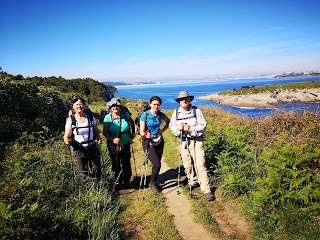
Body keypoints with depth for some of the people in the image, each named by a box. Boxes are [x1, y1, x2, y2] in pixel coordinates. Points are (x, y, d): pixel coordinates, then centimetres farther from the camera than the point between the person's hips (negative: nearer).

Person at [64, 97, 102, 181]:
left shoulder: (91, 118, 2)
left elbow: (96, 130, 15)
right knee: (83, 173, 4)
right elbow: (67, 136, -6)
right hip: (80, 150, -2)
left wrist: (98, 139, -3)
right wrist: (66, 140, -29)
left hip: (93, 148, 2)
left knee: (96, 170, 7)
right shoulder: (71, 120, -6)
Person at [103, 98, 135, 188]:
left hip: (125, 143, 0)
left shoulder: (125, 115, -7)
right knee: (116, 164, 10)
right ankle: (118, 182, 29)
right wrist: (113, 139, -25)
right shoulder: (108, 117, -10)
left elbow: (132, 123, 14)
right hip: (113, 144, 0)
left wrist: (133, 133, 11)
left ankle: (126, 182, 21)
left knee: (126, 163, 1)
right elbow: (105, 132, -10)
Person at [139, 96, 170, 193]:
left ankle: (154, 182, 31)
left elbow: (168, 122, 20)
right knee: (157, 164, -13)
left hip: (159, 141, 5)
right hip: (148, 143, -4)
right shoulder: (145, 115, -12)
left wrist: (163, 130, 5)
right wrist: (145, 135, -34)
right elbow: (142, 131, -12)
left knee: (156, 163, 10)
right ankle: (152, 183, 9)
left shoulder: (161, 115, 0)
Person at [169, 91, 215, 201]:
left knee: (200, 165, -9)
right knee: (187, 165, 13)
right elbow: (171, 126, 12)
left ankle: (206, 190, -2)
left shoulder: (196, 111, -4)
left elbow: (203, 126, -6)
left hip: (196, 141, -4)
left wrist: (191, 129, -20)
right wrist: (178, 128, -10)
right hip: (183, 142, 4)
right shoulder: (176, 112, 6)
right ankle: (192, 181, 38)